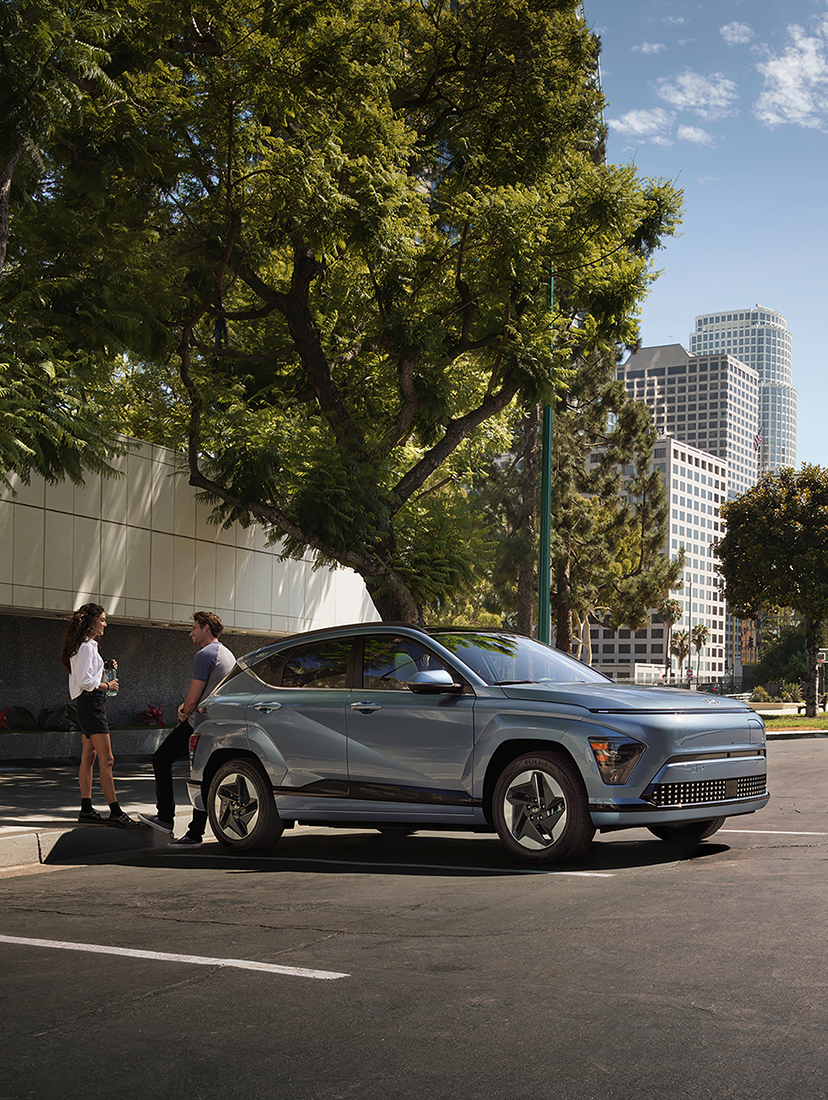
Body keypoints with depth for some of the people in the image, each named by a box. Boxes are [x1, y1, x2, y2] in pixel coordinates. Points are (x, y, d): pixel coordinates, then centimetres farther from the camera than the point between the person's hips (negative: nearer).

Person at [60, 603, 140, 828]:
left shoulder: (87, 645, 18)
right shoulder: (86, 646, -14)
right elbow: (85, 682, -19)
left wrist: (104, 668, 10)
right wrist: (107, 686, -7)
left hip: (88, 703, 11)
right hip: (91, 702, -11)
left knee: (89, 757, 9)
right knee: (106, 759, -11)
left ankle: (86, 810, 10)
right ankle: (115, 812, -12)